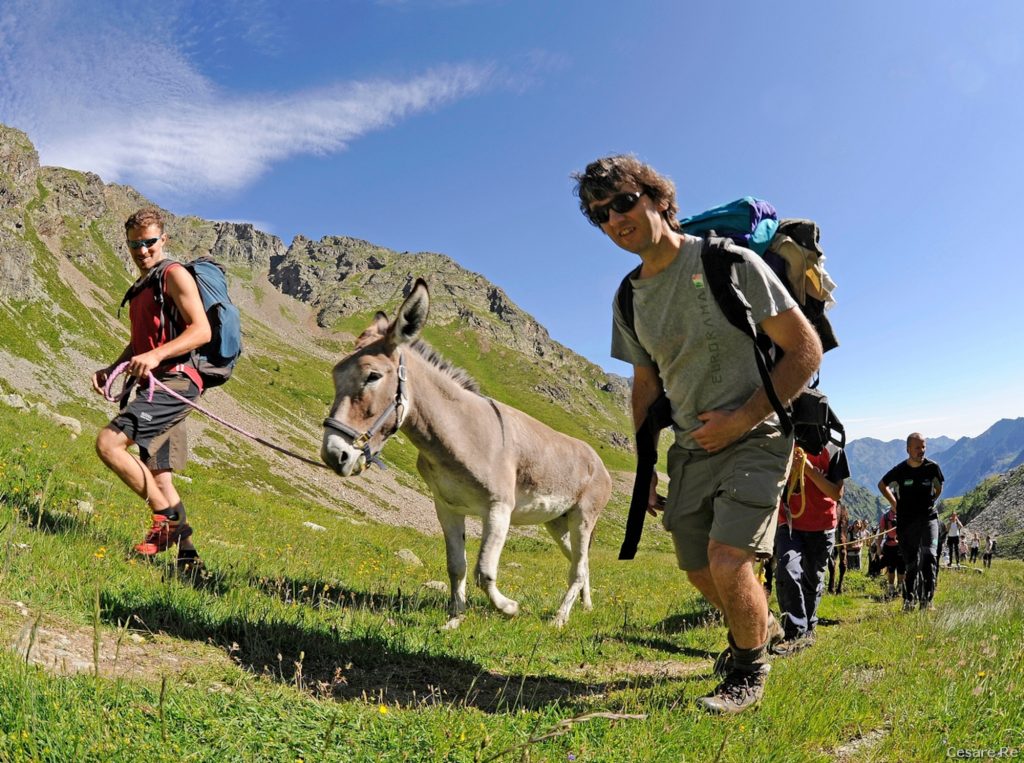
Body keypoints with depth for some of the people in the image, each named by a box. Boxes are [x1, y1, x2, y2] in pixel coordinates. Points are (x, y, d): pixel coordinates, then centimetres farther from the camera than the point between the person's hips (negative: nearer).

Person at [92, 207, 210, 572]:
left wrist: (156, 355, -25)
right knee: (159, 479, 8)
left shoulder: (174, 274, -4)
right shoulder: (140, 288, 23)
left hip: (175, 381, -9)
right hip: (156, 385, 9)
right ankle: (187, 555, 14)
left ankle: (168, 518, -11)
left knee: (108, 442, -20)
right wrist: (111, 369, 13)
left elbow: (201, 330, -15)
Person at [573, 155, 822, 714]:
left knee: (726, 562, -19)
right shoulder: (628, 300, 3)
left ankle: (749, 671, 11)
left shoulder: (729, 263, -15)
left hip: (755, 437, -6)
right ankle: (759, 624, 46)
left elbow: (806, 350, -13)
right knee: (700, 573, 13)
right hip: (691, 447, 6)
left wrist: (742, 419, -18)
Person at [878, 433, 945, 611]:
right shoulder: (900, 470, -5)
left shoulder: (932, 467, -3)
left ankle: (926, 599, -10)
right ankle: (908, 600, 16)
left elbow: (938, 488, 18)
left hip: (929, 518, 0)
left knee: (929, 556, -15)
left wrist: (930, 502, 13)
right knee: (912, 563, 5)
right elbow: (882, 485, 12)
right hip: (906, 521, 0)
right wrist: (894, 504, 8)